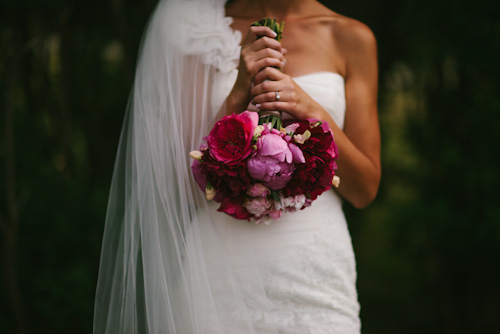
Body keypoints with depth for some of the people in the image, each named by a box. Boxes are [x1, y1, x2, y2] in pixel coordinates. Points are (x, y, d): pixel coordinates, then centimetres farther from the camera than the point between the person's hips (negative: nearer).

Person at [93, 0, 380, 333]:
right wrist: (239, 95, -12)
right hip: (220, 265, 0)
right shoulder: (205, 30, 3)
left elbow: (365, 189, 3)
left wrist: (313, 112, -12)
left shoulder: (350, 37, 4)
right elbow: (185, 182, -2)